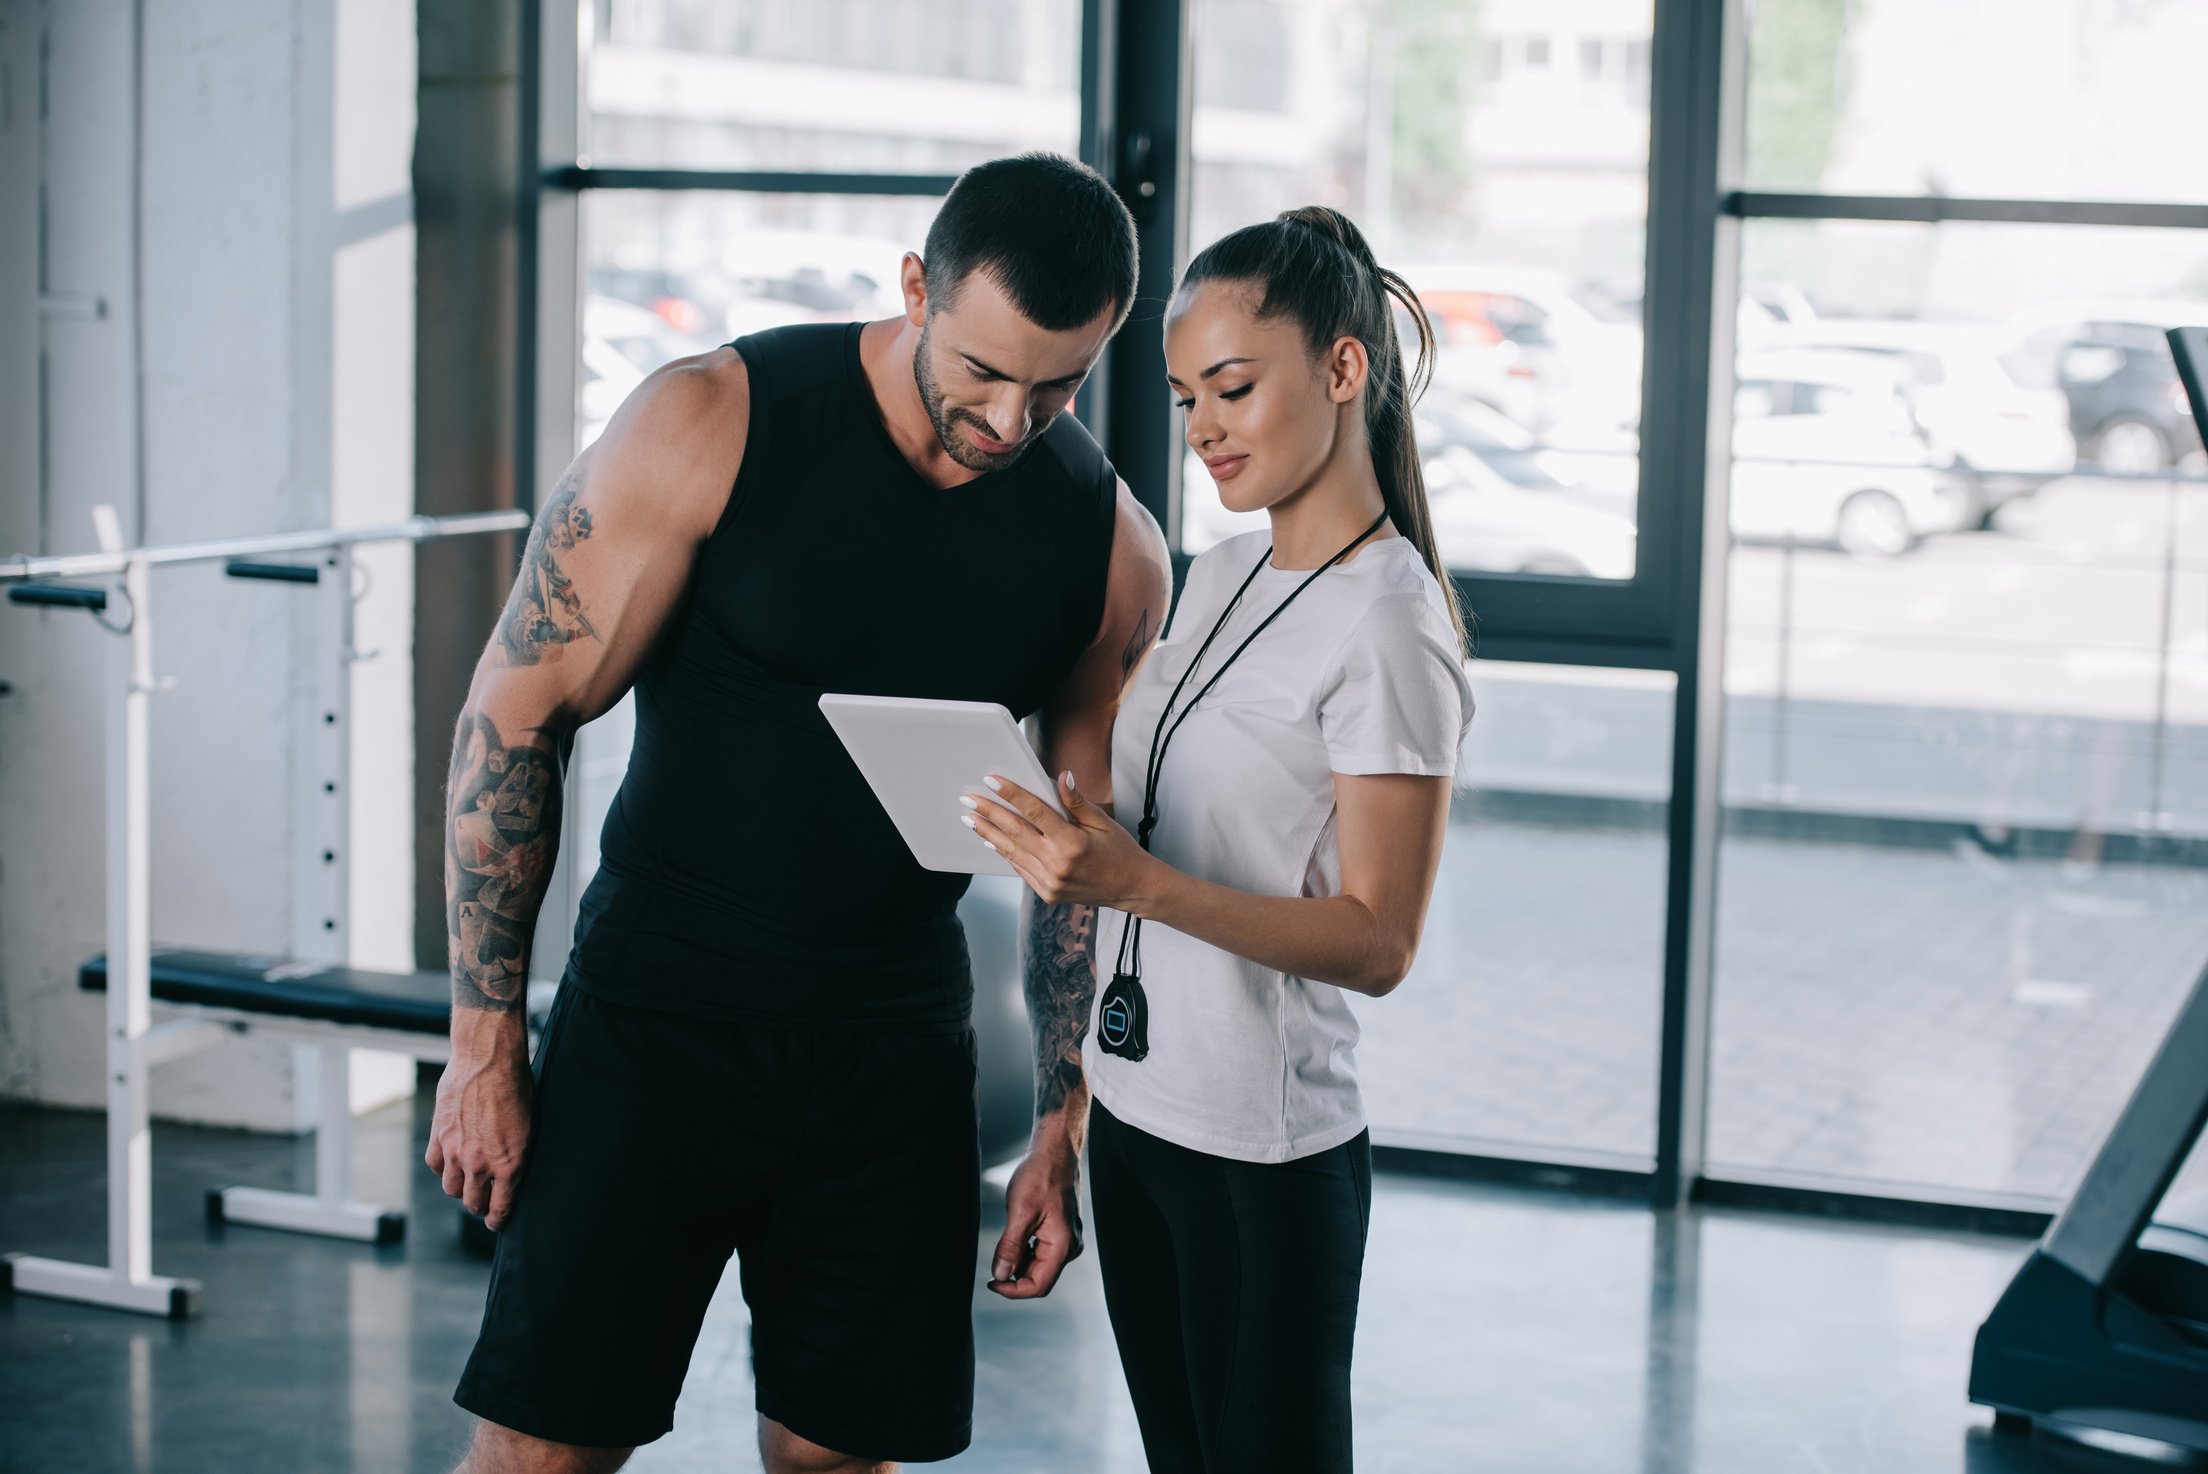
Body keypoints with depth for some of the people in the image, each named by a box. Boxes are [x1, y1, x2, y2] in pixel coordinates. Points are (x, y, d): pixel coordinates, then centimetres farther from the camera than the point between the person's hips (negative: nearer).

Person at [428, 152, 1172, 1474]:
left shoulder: (1113, 550, -2)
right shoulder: (713, 425, -12)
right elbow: (516, 716, -8)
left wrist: (1065, 1137, 8)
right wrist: (484, 1047, -8)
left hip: (896, 1055, 3)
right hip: (654, 1019, -3)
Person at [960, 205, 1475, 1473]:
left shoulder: (1389, 625, -16)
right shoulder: (1223, 573, 10)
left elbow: (1378, 942, -19)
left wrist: (1137, 883, -28)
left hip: (1266, 1152, -8)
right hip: (1139, 1108, 8)